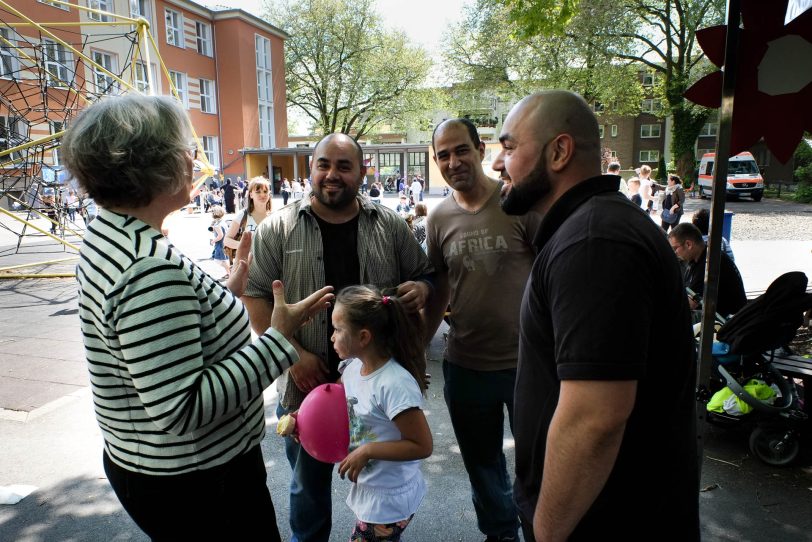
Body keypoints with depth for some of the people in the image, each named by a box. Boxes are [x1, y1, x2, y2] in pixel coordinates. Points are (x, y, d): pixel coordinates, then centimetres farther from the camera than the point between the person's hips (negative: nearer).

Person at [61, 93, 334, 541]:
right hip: (194, 482, -10)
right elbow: (180, 409, -30)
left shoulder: (106, 237, 3)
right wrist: (279, 340, -26)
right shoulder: (152, 268, -30)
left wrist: (229, 289, 10)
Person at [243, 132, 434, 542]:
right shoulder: (278, 229, -4)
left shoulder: (389, 224, 0)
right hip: (307, 381, -1)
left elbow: (425, 276, 9)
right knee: (309, 483, 20)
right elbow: (256, 296, -5)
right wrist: (293, 354, -14)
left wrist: (420, 288, -15)